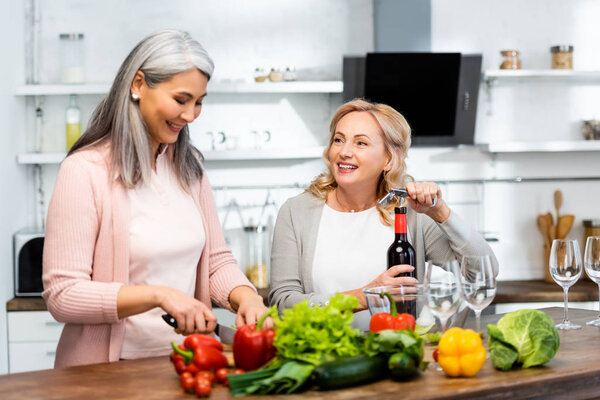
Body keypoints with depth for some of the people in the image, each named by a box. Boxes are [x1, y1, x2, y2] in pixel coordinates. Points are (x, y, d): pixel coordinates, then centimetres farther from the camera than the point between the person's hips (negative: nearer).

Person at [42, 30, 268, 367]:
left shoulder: (189, 165, 12)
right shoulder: (85, 171, -10)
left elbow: (217, 261, 14)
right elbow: (63, 295, -14)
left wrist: (247, 297, -7)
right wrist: (158, 295, -22)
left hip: (187, 365, 5)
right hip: (112, 369, -4)